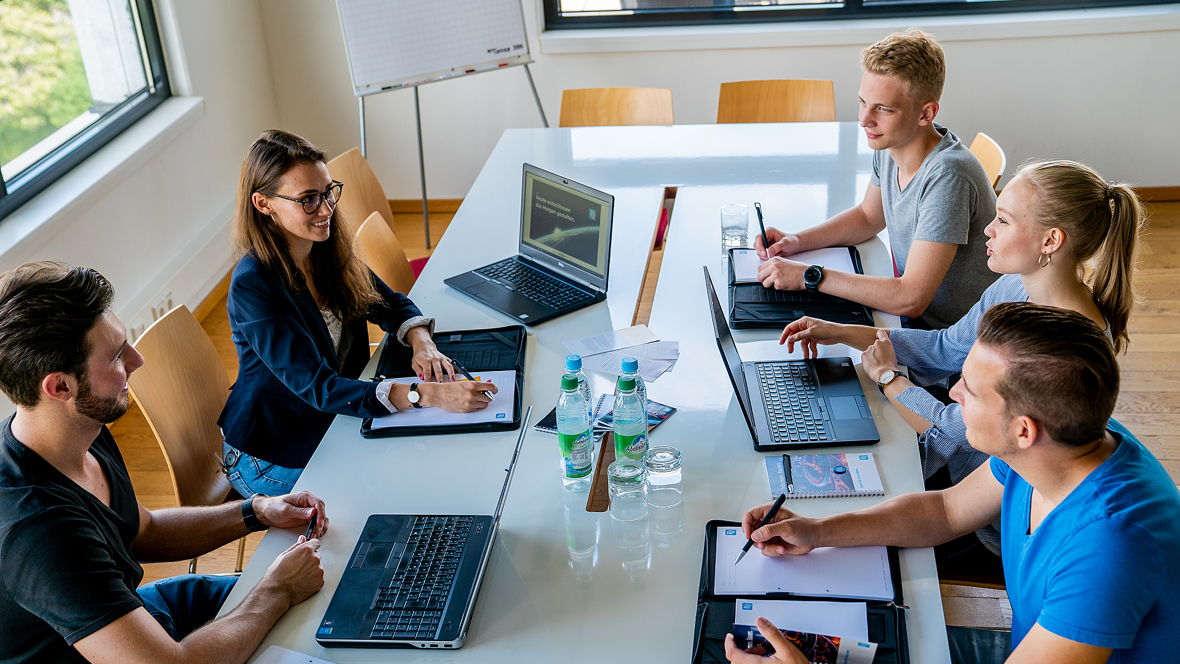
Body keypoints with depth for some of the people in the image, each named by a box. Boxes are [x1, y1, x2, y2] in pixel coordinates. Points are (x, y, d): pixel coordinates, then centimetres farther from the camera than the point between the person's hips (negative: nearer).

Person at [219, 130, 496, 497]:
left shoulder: (328, 250, -3)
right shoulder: (253, 285, -26)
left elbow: (391, 305, 9)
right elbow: (319, 388, -31)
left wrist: (422, 343, -15)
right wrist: (430, 394, -40)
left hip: (338, 422, 7)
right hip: (274, 462, -6)